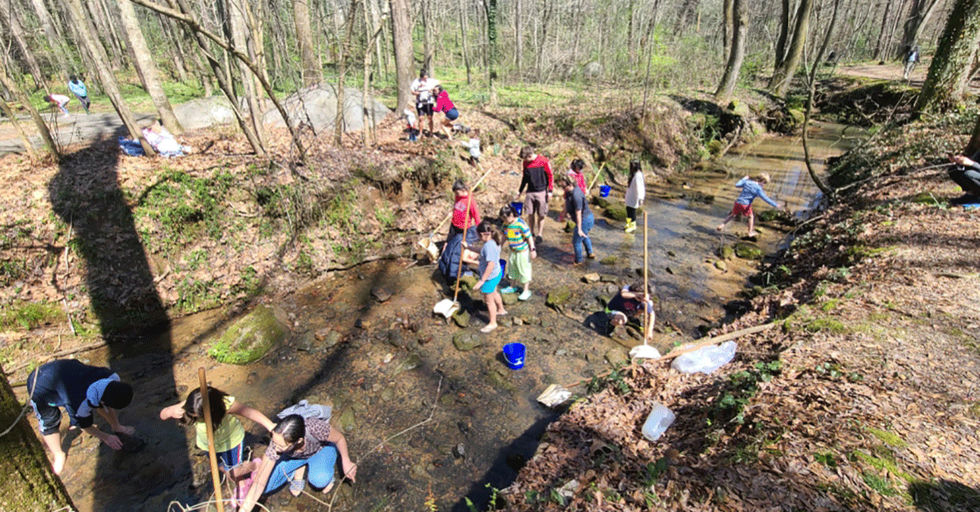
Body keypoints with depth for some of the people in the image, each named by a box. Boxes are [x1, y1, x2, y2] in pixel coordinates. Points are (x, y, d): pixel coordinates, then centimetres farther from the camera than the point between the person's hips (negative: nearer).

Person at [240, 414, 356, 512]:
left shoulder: (315, 427, -43)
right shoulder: (276, 447, -35)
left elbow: (339, 438, -23)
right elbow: (259, 483, -26)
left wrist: (346, 461, -25)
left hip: (322, 448, -3)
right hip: (294, 457, 3)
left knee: (319, 479, -32)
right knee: (267, 486, -15)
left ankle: (327, 473, 3)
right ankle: (299, 469, 9)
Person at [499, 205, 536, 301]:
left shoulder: (521, 224, -24)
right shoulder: (505, 224, -4)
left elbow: (529, 237, -19)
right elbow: (504, 236, 12)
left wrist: (533, 250, -17)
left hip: (523, 252, -7)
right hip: (513, 251, 7)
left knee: (524, 270, 3)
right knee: (512, 269, 20)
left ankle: (526, 291, 17)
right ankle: (512, 287, 40)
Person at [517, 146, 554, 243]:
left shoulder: (544, 161, -10)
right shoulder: (526, 163, 4)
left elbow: (550, 176, -5)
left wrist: (550, 191, -9)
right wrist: (520, 190, 18)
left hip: (541, 192, -4)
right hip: (530, 192, 4)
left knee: (541, 214, 4)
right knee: (530, 213, 7)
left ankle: (539, 235, 16)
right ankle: (532, 232, 23)